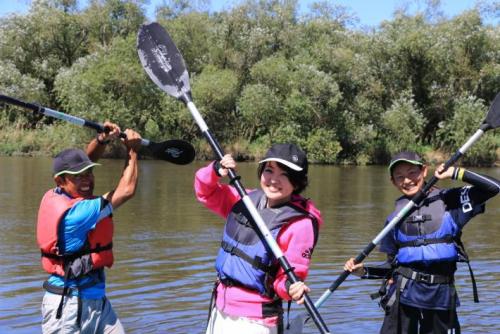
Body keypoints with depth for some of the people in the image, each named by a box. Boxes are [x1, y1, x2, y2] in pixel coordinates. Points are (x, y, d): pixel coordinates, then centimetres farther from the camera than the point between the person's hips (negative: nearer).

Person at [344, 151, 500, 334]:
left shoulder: (448, 202, 1)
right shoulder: (395, 217, 8)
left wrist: (455, 172, -10)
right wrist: (364, 271, -1)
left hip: (442, 293, -1)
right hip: (404, 292, 1)